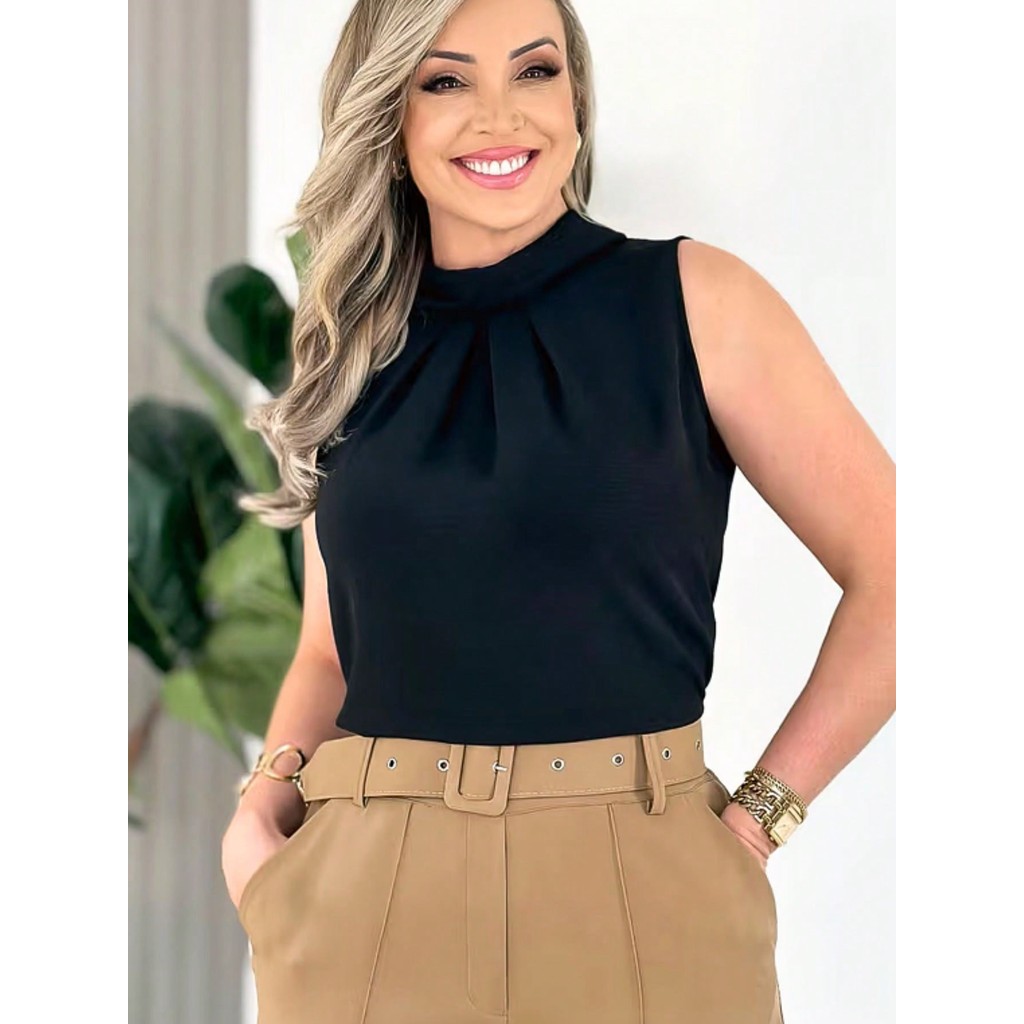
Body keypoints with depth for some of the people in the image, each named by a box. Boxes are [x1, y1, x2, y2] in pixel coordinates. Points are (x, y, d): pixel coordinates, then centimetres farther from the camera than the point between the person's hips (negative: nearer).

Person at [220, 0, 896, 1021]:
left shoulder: (695, 301, -2)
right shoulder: (354, 354, 9)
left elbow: (890, 572, -3)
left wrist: (756, 817, -7)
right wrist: (261, 807, -2)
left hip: (636, 901, -3)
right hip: (366, 900, 3)